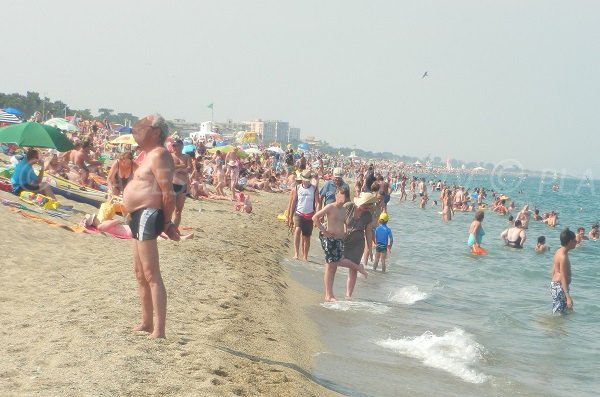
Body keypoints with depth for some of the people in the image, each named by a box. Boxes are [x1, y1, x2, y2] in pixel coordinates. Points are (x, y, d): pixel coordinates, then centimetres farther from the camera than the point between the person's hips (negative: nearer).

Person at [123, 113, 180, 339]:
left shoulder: (159, 155, -13)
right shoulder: (150, 155, 19)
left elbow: (168, 194, -19)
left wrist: (166, 223, -13)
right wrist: (166, 223, 15)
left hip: (148, 215, -11)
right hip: (139, 216, 11)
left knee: (151, 274, -13)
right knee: (140, 274, 18)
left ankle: (159, 330, -14)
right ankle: (146, 322, 29)